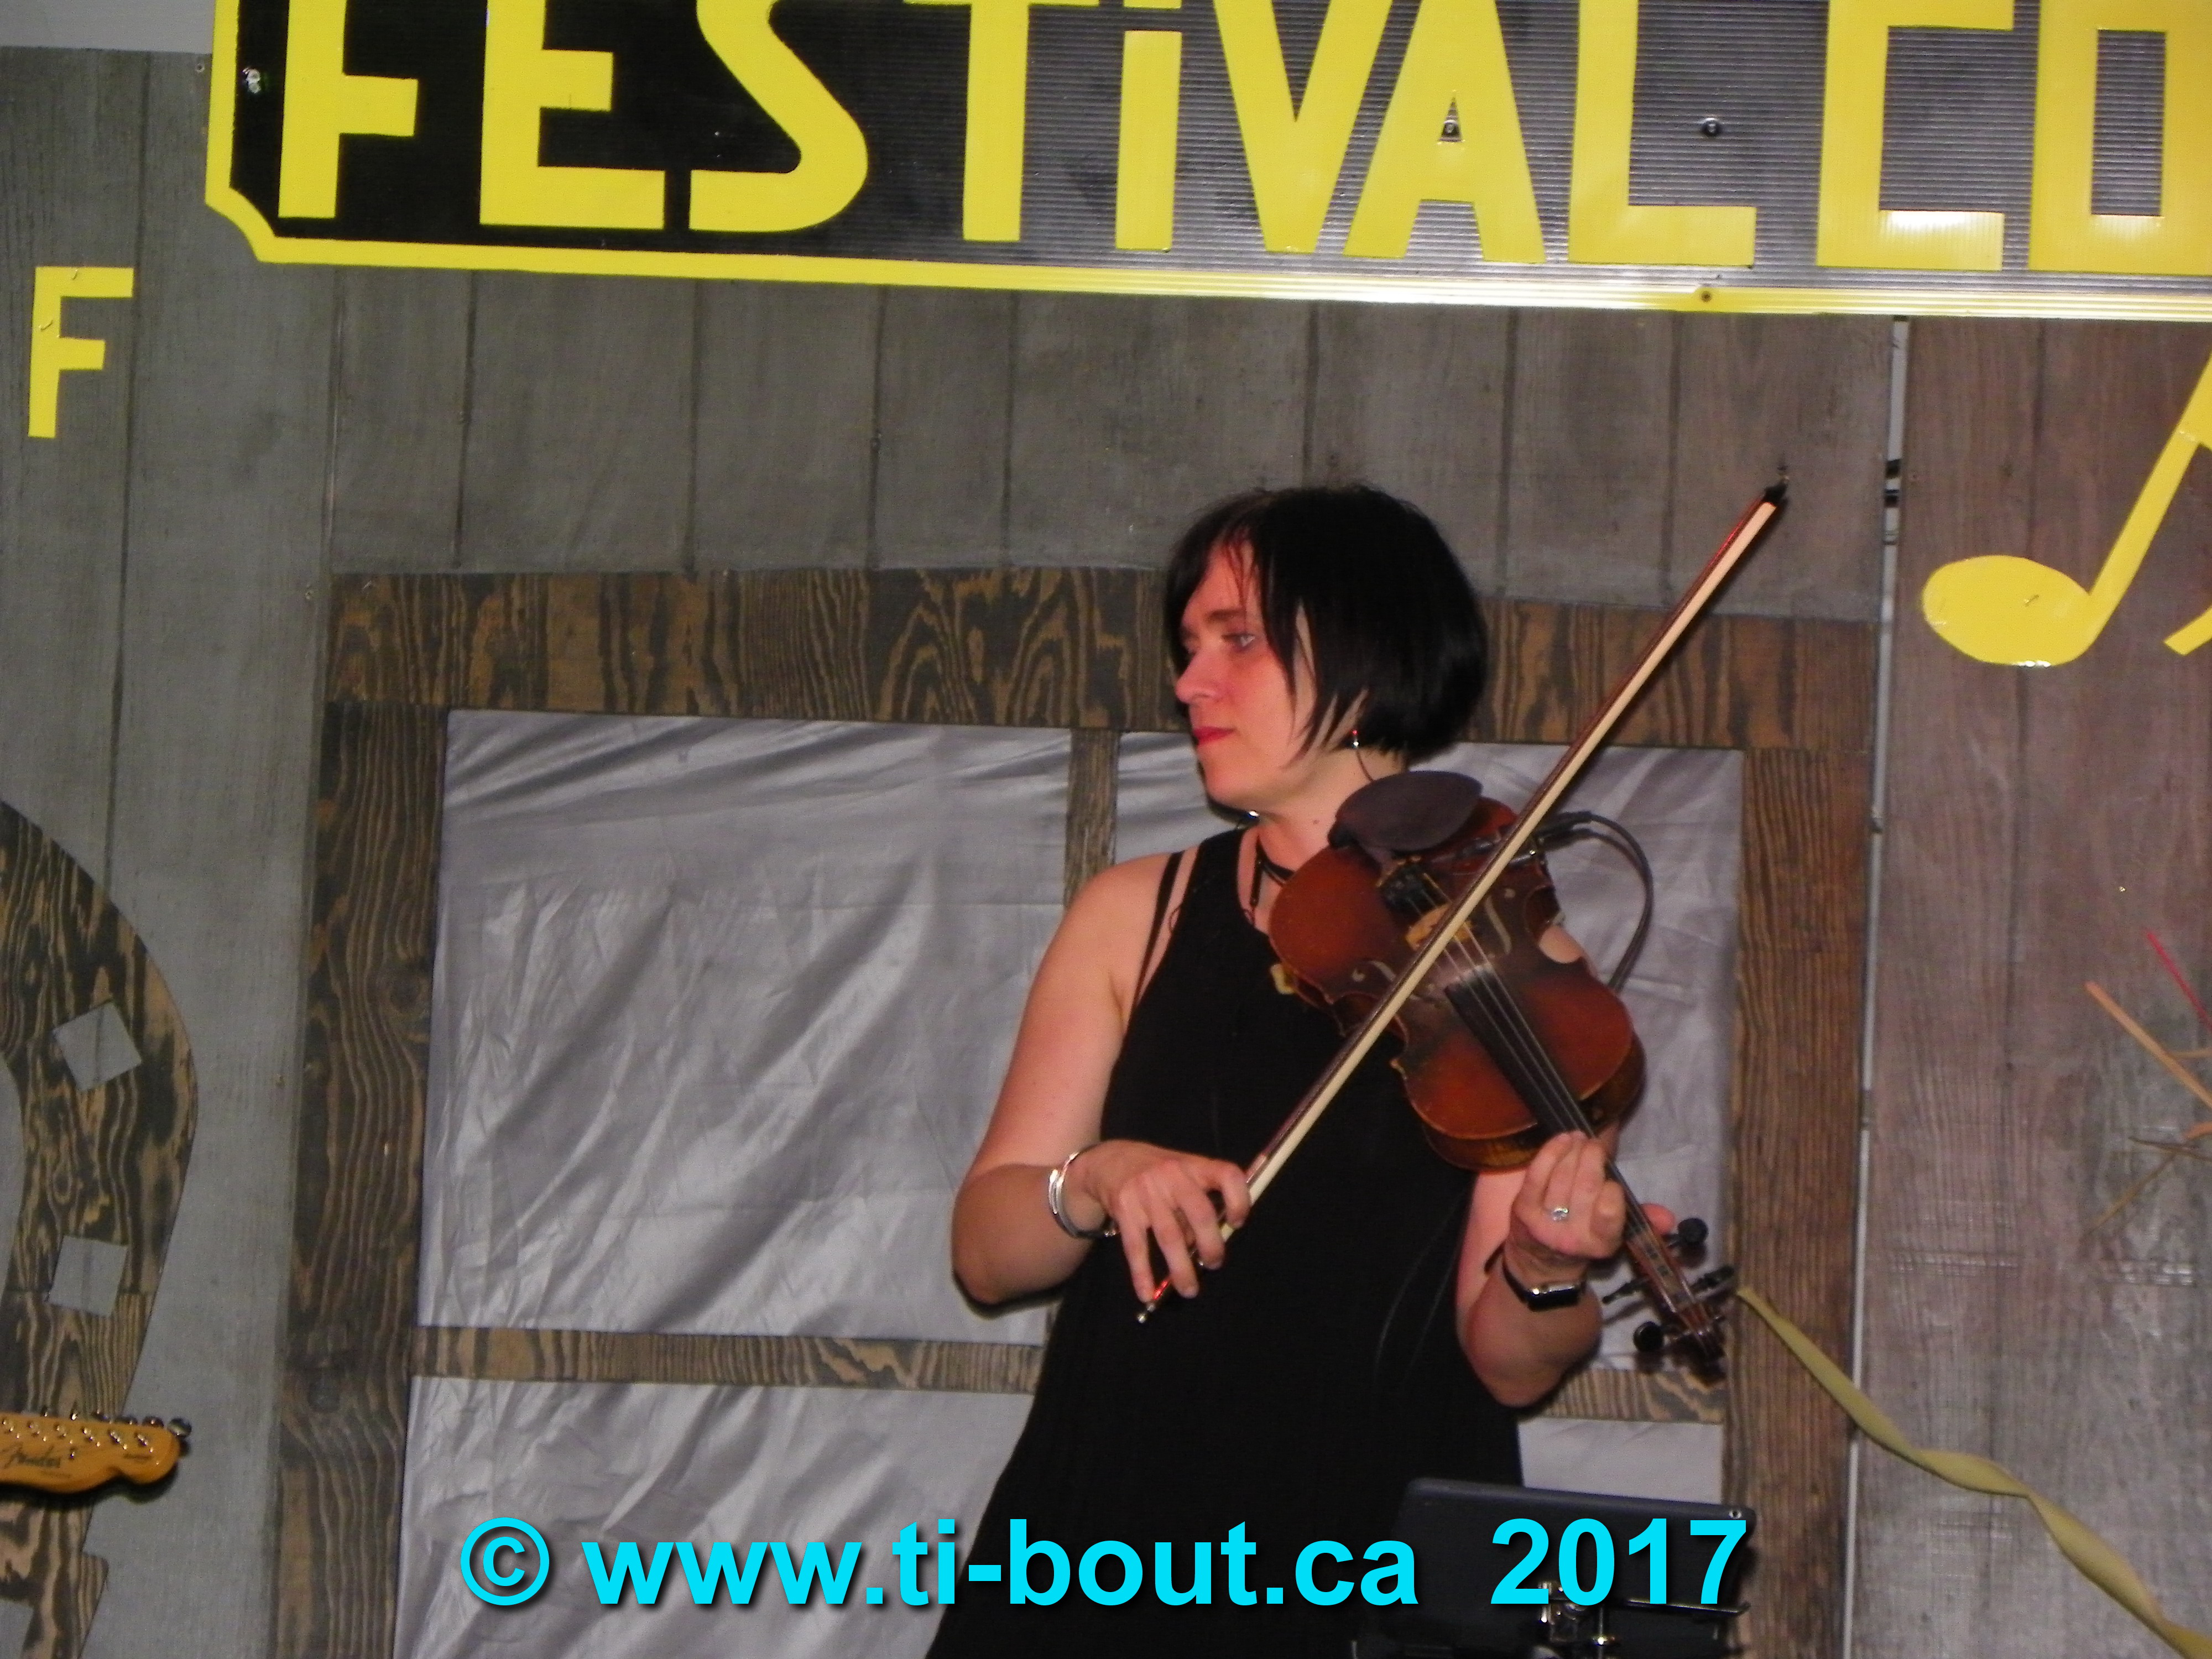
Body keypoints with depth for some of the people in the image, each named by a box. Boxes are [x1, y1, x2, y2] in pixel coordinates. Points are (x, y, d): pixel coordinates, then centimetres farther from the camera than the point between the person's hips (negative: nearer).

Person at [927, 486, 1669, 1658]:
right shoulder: (1137, 919, 7)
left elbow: (1505, 1365, -3)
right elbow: (984, 1253, 2)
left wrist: (1543, 1276, -24)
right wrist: (1091, 1184, -18)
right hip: (1110, 1555, 2)